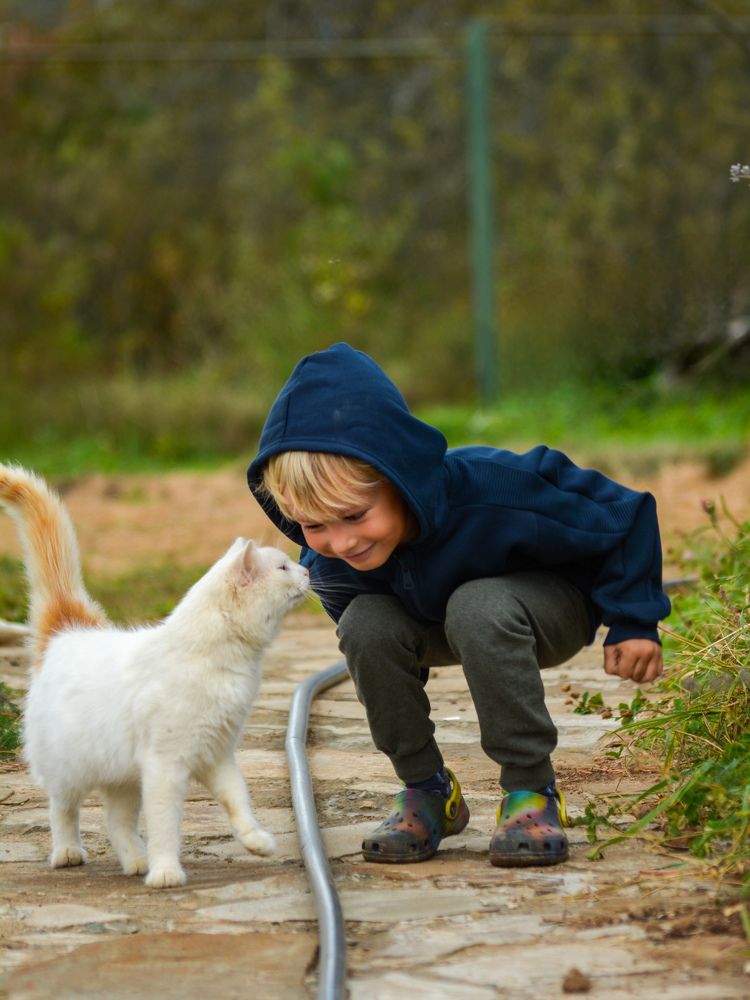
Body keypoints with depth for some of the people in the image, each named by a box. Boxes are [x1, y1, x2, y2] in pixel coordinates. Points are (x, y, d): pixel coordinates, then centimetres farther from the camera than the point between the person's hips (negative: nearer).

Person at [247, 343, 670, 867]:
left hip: (552, 605, -4)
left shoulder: (488, 490, -40)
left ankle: (532, 790, -24)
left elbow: (619, 513, -26)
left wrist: (634, 622, -20)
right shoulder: (329, 562, -25)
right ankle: (427, 790, -8)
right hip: (437, 620, 4)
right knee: (364, 625, -27)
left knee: (477, 607, -38)